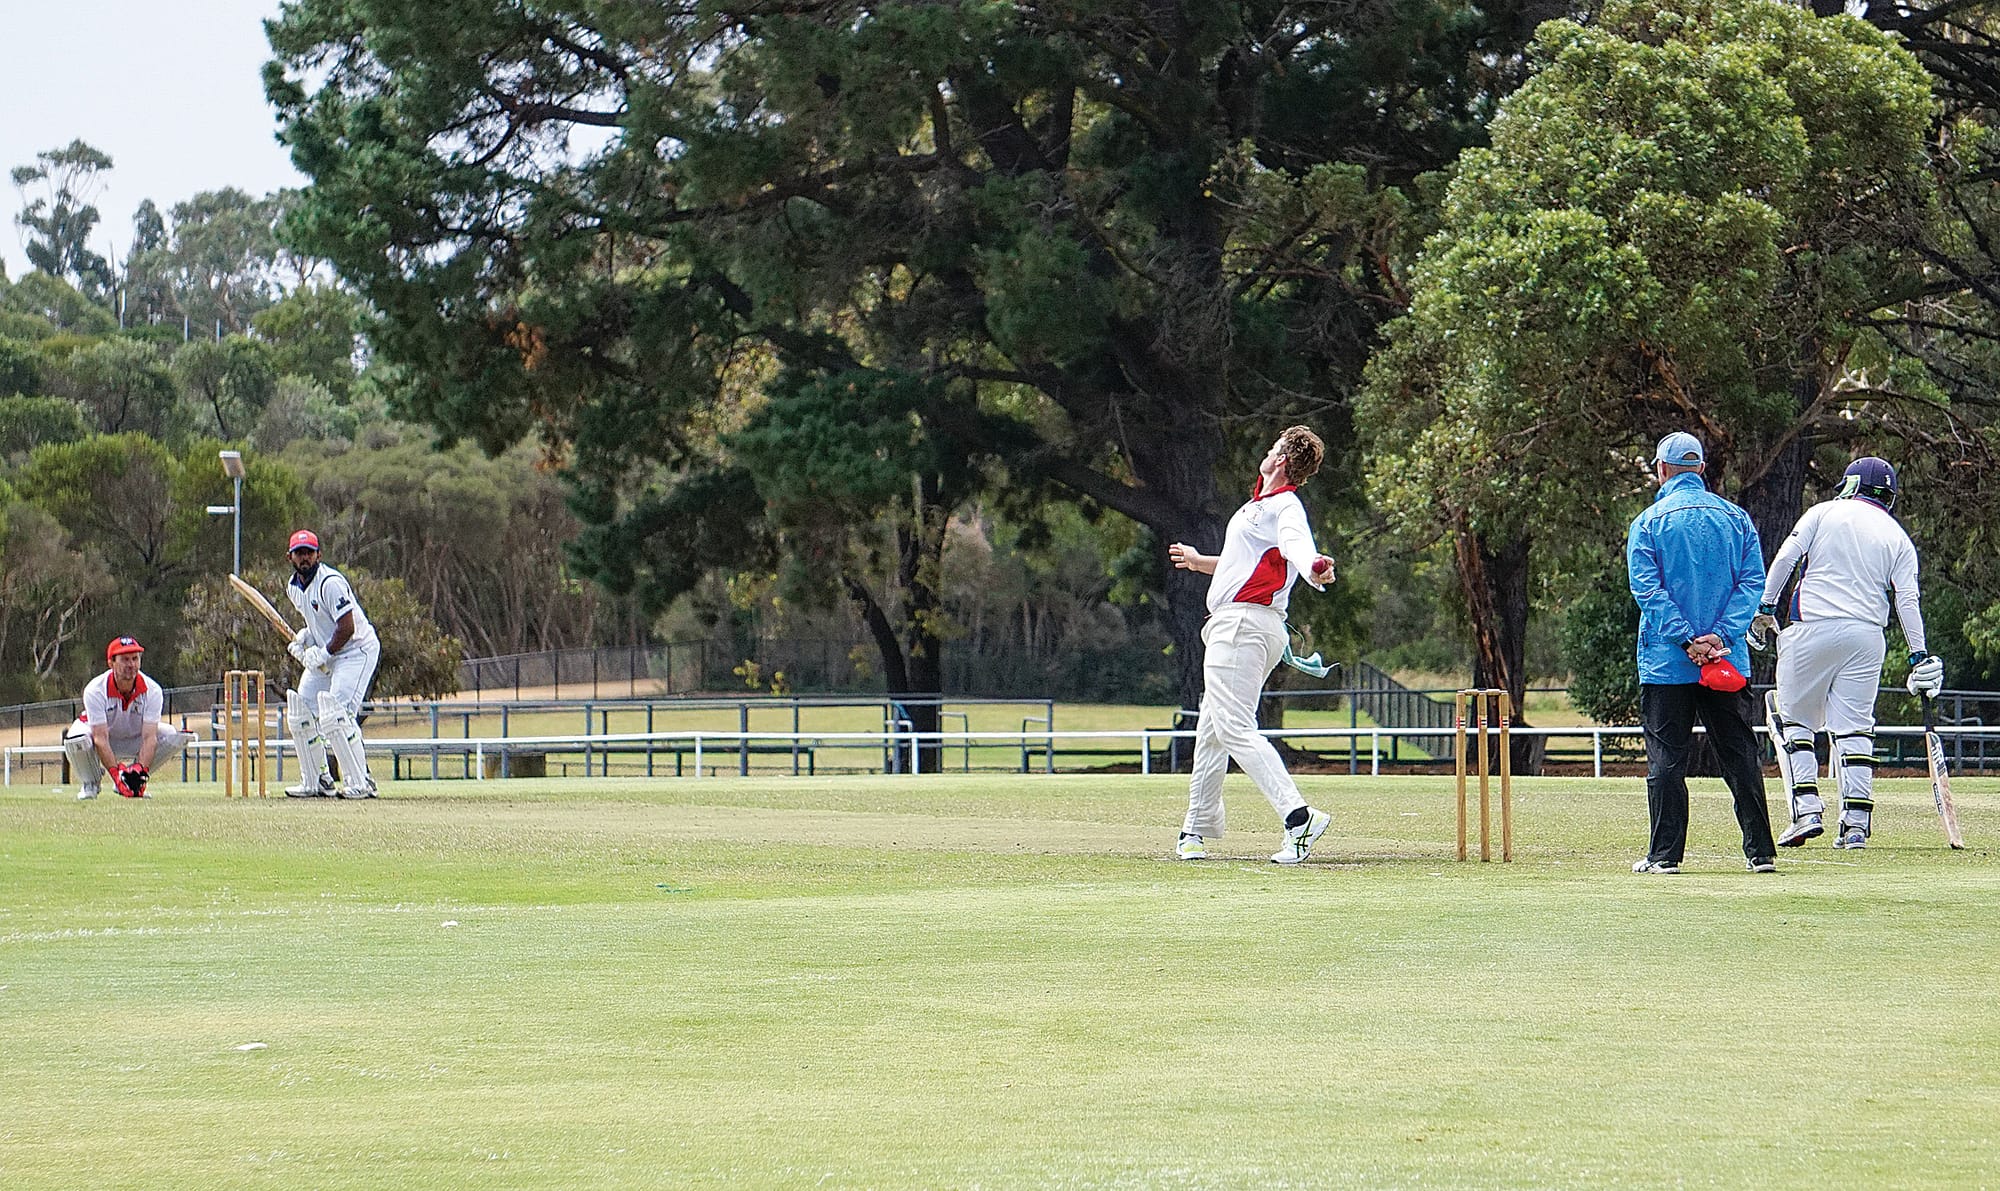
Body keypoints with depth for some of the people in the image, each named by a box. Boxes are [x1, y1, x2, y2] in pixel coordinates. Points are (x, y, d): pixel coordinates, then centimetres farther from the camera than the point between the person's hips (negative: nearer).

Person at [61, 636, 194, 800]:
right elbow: (101, 738, -34)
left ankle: (135, 776, -1)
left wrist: (141, 770, -43)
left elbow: (149, 737, -27)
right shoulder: (95, 690, -29)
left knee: (177, 738, -22)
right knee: (76, 739, -39)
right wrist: (116, 772, -46)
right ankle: (90, 783, -6)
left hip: (135, 738, 3)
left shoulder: (152, 690, -22)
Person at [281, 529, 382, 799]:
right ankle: (316, 782, 16)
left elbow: (347, 628, -26)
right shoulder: (294, 587, 6)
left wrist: (323, 654, -20)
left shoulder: (330, 582, -22)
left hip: (357, 650, -10)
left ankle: (360, 783, -21)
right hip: (324, 654, 10)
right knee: (300, 713, 7)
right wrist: (305, 637, 3)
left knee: (335, 714, -23)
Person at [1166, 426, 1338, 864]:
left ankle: (1298, 817, -30)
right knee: (1210, 731, 20)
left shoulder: (1284, 506, -10)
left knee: (1234, 729, -20)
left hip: (1243, 626, -11)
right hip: (1231, 627, 11)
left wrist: (1312, 568, -57)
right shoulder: (1261, 505, 21)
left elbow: (1295, 543, -33)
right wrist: (1200, 562, 53)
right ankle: (1196, 832, 32)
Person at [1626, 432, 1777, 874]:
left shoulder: (1649, 522, -1)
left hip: (1666, 660, -3)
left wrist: (1686, 640, -13)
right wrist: (1721, 635, -8)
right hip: (1728, 659, 3)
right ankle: (1761, 851, 6)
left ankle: (1665, 853, -1)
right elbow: (1753, 581, 0)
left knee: (1666, 758, 1)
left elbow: (1647, 589, -10)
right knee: (1740, 755, 7)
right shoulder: (1736, 518, 8)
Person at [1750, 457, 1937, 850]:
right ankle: (1856, 822, -2)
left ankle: (1807, 809, -7)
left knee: (1794, 718, 6)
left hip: (1812, 629, -2)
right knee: (1854, 727, 5)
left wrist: (1765, 608, 2)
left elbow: (1785, 558, -2)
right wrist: (1919, 656, 6)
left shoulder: (1823, 513, 8)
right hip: (1867, 636, 3)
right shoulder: (1898, 538, 13)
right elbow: (1907, 599, 5)